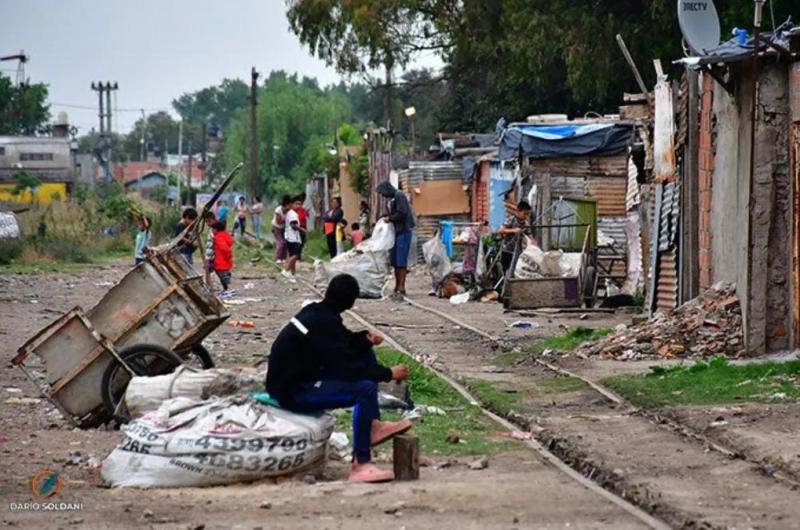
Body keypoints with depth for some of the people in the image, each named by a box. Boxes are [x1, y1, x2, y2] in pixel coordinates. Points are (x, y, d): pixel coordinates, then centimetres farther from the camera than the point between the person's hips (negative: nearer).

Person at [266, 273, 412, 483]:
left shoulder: (314, 312, 6)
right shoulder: (323, 323, -22)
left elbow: (344, 341, 20)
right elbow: (347, 367, -23)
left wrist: (365, 338, 0)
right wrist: (388, 374, -14)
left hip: (298, 378, 10)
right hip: (293, 393, -10)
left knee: (364, 351, 13)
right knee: (365, 389, -27)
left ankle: (373, 425, 9)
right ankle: (360, 465, -25)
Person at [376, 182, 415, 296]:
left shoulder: (399, 196, -10)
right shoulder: (392, 199, 18)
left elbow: (402, 214, -19)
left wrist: (390, 218, -8)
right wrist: (388, 218, 4)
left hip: (404, 232, -10)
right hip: (397, 231, 10)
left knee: (401, 261, -10)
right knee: (395, 261, 9)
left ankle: (401, 288, -9)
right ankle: (397, 287, 13)